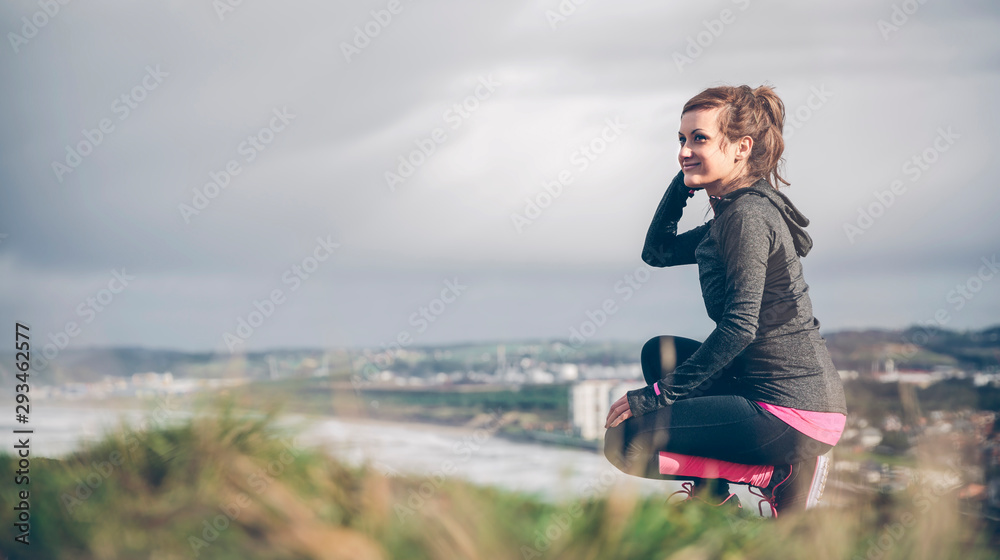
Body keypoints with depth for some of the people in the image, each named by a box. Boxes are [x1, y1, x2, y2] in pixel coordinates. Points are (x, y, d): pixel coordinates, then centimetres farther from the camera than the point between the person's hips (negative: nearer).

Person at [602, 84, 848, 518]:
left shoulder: (748, 217, -15)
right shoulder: (732, 212, 15)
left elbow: (739, 327, -22)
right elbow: (657, 251, 24)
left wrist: (659, 394, -18)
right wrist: (684, 179, 13)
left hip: (793, 413, -10)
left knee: (626, 441, -9)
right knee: (659, 351, 24)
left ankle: (780, 476, -3)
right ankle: (711, 498, 20)